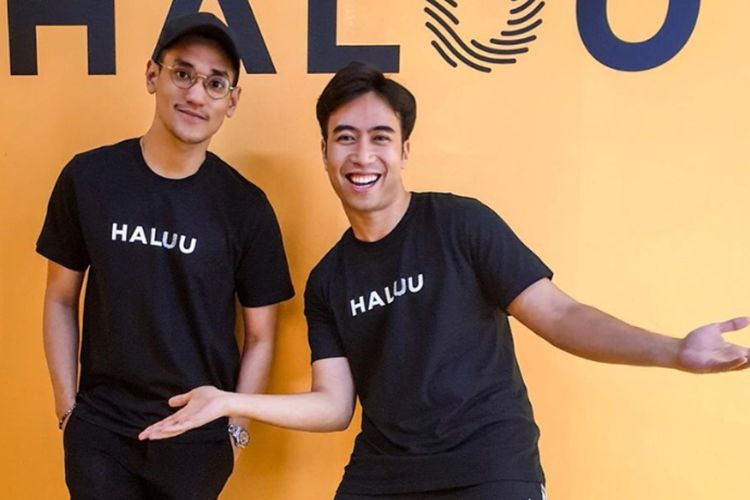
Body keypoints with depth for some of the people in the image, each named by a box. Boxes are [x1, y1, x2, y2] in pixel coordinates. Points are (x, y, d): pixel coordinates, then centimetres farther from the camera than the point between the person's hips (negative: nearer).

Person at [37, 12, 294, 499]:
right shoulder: (88, 177, -6)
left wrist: (234, 427, -5)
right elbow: (61, 299, 3)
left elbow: (260, 336, -2)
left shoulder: (246, 205, -9)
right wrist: (66, 405, 0)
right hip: (99, 428, 1)